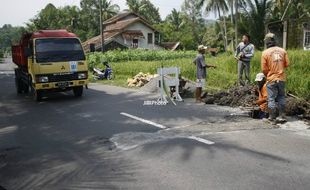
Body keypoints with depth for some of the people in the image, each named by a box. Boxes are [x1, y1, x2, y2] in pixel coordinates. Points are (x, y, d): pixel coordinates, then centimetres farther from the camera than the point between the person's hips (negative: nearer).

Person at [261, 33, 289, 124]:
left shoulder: (265, 53, -10)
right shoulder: (282, 51, -1)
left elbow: (264, 69, -8)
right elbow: (286, 64, 4)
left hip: (271, 79, -3)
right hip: (282, 78, 3)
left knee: (271, 99, 6)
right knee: (281, 97, 16)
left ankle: (272, 118, 12)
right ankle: (282, 116, 21)